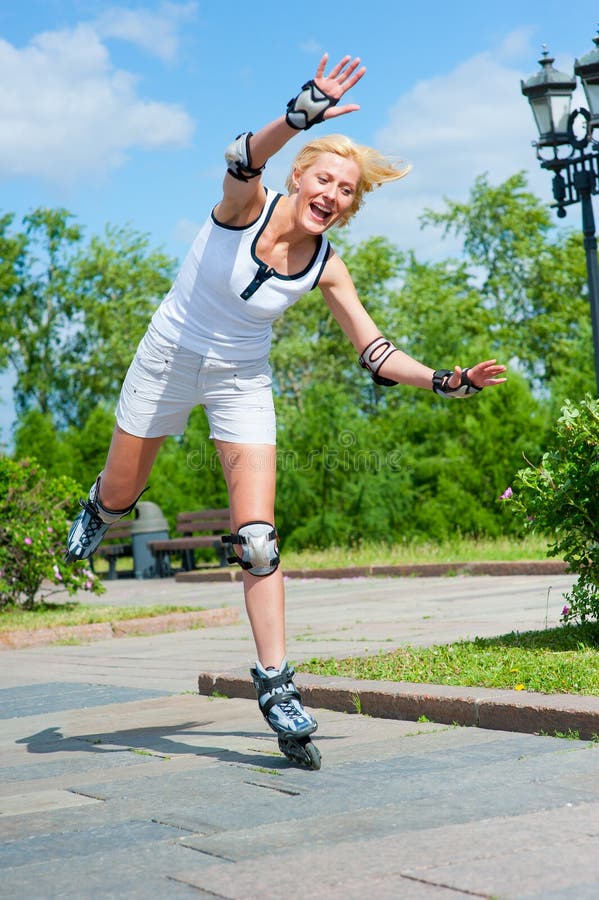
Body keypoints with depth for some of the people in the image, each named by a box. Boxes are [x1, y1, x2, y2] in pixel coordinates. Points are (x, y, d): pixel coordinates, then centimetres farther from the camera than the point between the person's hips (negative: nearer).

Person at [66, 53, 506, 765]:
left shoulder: (328, 269, -11)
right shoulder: (247, 207, -19)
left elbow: (376, 353, -5)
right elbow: (243, 158, -43)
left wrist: (447, 381, -17)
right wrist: (301, 114, -61)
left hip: (241, 383, 1)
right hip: (169, 358, -1)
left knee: (257, 537, -10)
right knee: (119, 498, 15)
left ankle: (275, 684, -4)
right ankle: (98, 509, 55)